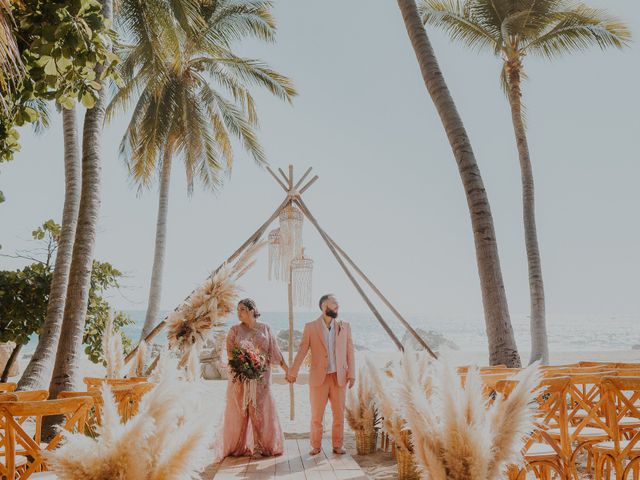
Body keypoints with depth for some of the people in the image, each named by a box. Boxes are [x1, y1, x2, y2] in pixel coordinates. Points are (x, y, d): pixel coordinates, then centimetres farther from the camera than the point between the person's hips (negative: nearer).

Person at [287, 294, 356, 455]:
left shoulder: (344, 327, 6)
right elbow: (302, 351, -3)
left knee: (339, 414, 5)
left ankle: (337, 445, 18)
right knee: (316, 415, 4)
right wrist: (293, 372, -9)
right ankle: (316, 446, 17)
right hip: (318, 378, -2)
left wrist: (351, 374, -3)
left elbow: (350, 352, 5)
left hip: (339, 378, 2)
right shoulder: (310, 327, 0)